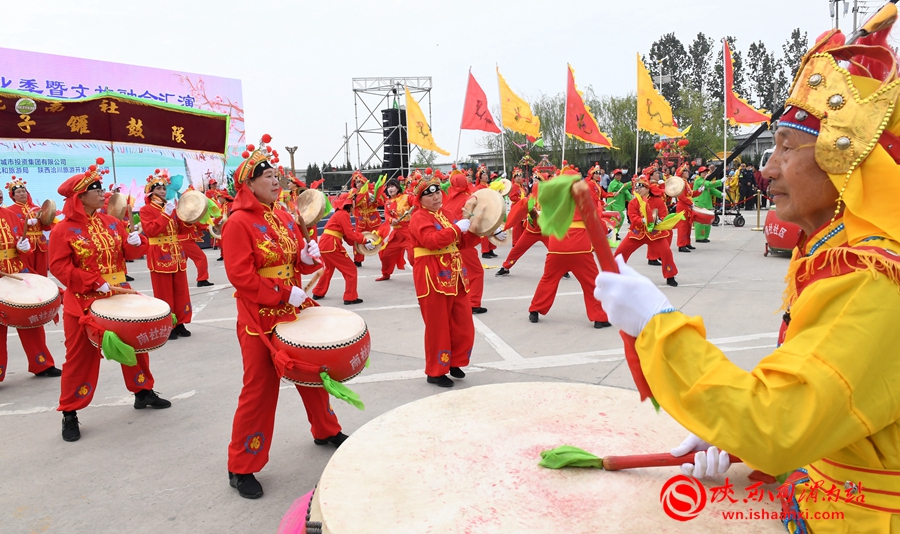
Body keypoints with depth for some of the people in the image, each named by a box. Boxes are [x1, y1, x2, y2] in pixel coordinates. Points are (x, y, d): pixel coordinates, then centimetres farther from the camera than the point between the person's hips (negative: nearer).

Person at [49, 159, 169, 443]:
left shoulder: (111, 223, 5)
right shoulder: (63, 230, -10)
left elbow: (129, 254, 8)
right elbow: (60, 268, -16)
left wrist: (136, 242, -15)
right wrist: (96, 283, -24)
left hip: (120, 296, 5)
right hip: (84, 302, -5)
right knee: (81, 356, 1)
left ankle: (143, 392, 32)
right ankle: (70, 414, 14)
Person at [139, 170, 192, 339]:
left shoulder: (171, 207, 15)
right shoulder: (146, 210, -5)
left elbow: (182, 230, 11)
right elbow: (151, 231, -20)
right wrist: (165, 214, -21)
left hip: (176, 254, 6)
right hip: (160, 256, -6)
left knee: (180, 291, 8)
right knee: (164, 293, -1)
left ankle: (179, 324, 17)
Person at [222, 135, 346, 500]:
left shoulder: (283, 217, 9)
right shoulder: (238, 223, -15)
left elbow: (298, 263, 15)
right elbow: (241, 276, -22)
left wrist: (307, 257, -8)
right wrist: (284, 294, -24)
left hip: (294, 311, 8)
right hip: (260, 319, -7)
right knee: (260, 389, -1)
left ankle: (326, 431, 41)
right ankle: (241, 468, 14)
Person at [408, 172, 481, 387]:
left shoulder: (446, 214, 15)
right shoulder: (419, 217, -10)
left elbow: (462, 243, 17)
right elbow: (433, 240, -27)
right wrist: (458, 227, -24)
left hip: (455, 276, 8)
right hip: (433, 278, -8)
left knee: (463, 325, 12)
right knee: (438, 327, 0)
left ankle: (454, 362, 30)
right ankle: (435, 372, 14)